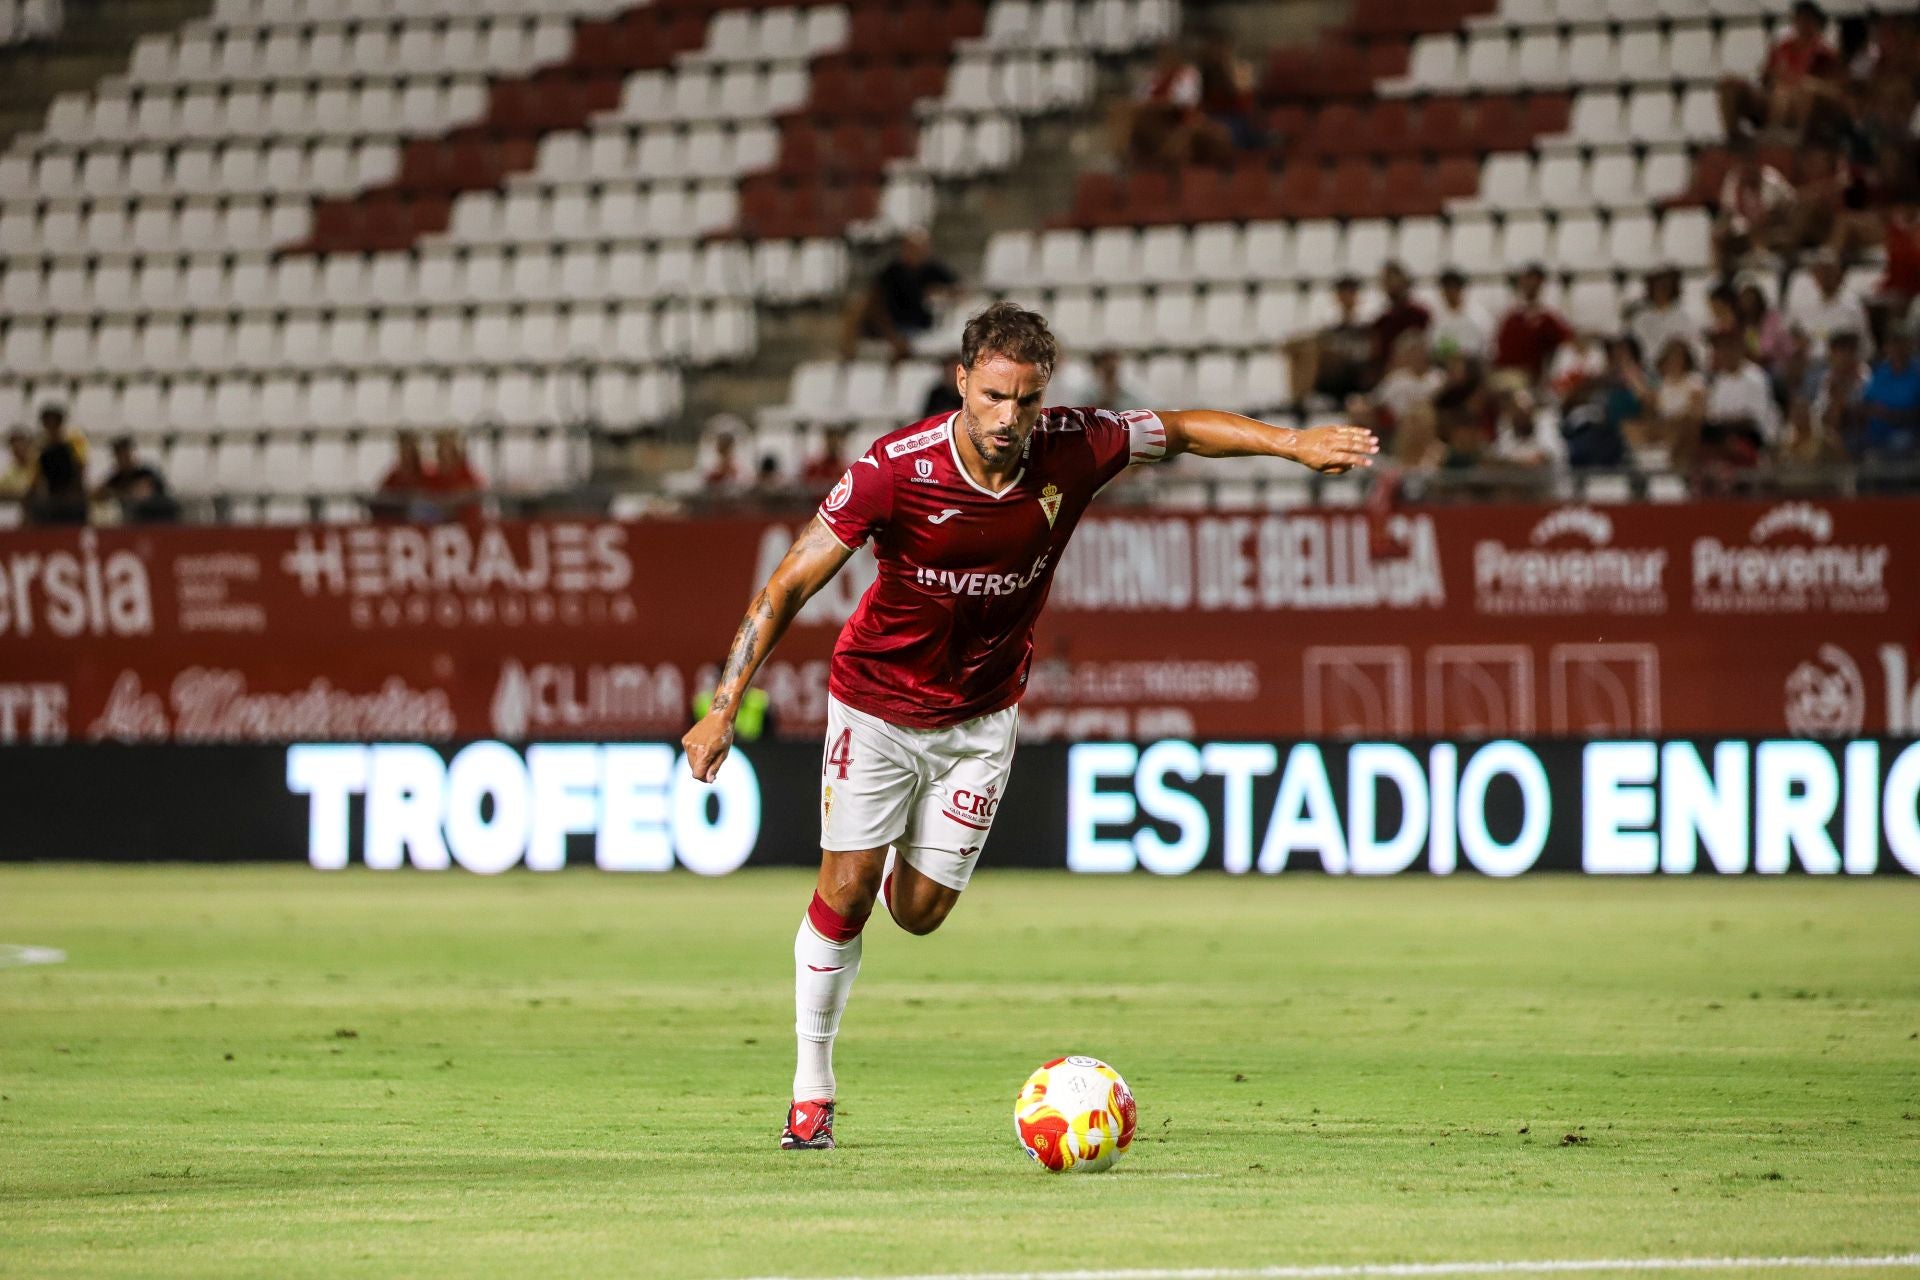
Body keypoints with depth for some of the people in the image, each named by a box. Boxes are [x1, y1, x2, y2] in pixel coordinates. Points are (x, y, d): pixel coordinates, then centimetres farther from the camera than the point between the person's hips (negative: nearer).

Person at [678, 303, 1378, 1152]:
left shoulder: (1072, 452, -20)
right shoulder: (894, 471, -27)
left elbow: (1179, 430, 1)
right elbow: (790, 585, -19)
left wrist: (1295, 442, -8)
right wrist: (724, 708, -23)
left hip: (981, 715, 2)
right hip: (877, 701, -2)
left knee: (920, 912, 2)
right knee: (845, 894, -8)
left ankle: (903, 859, 40)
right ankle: (810, 1087, 9)